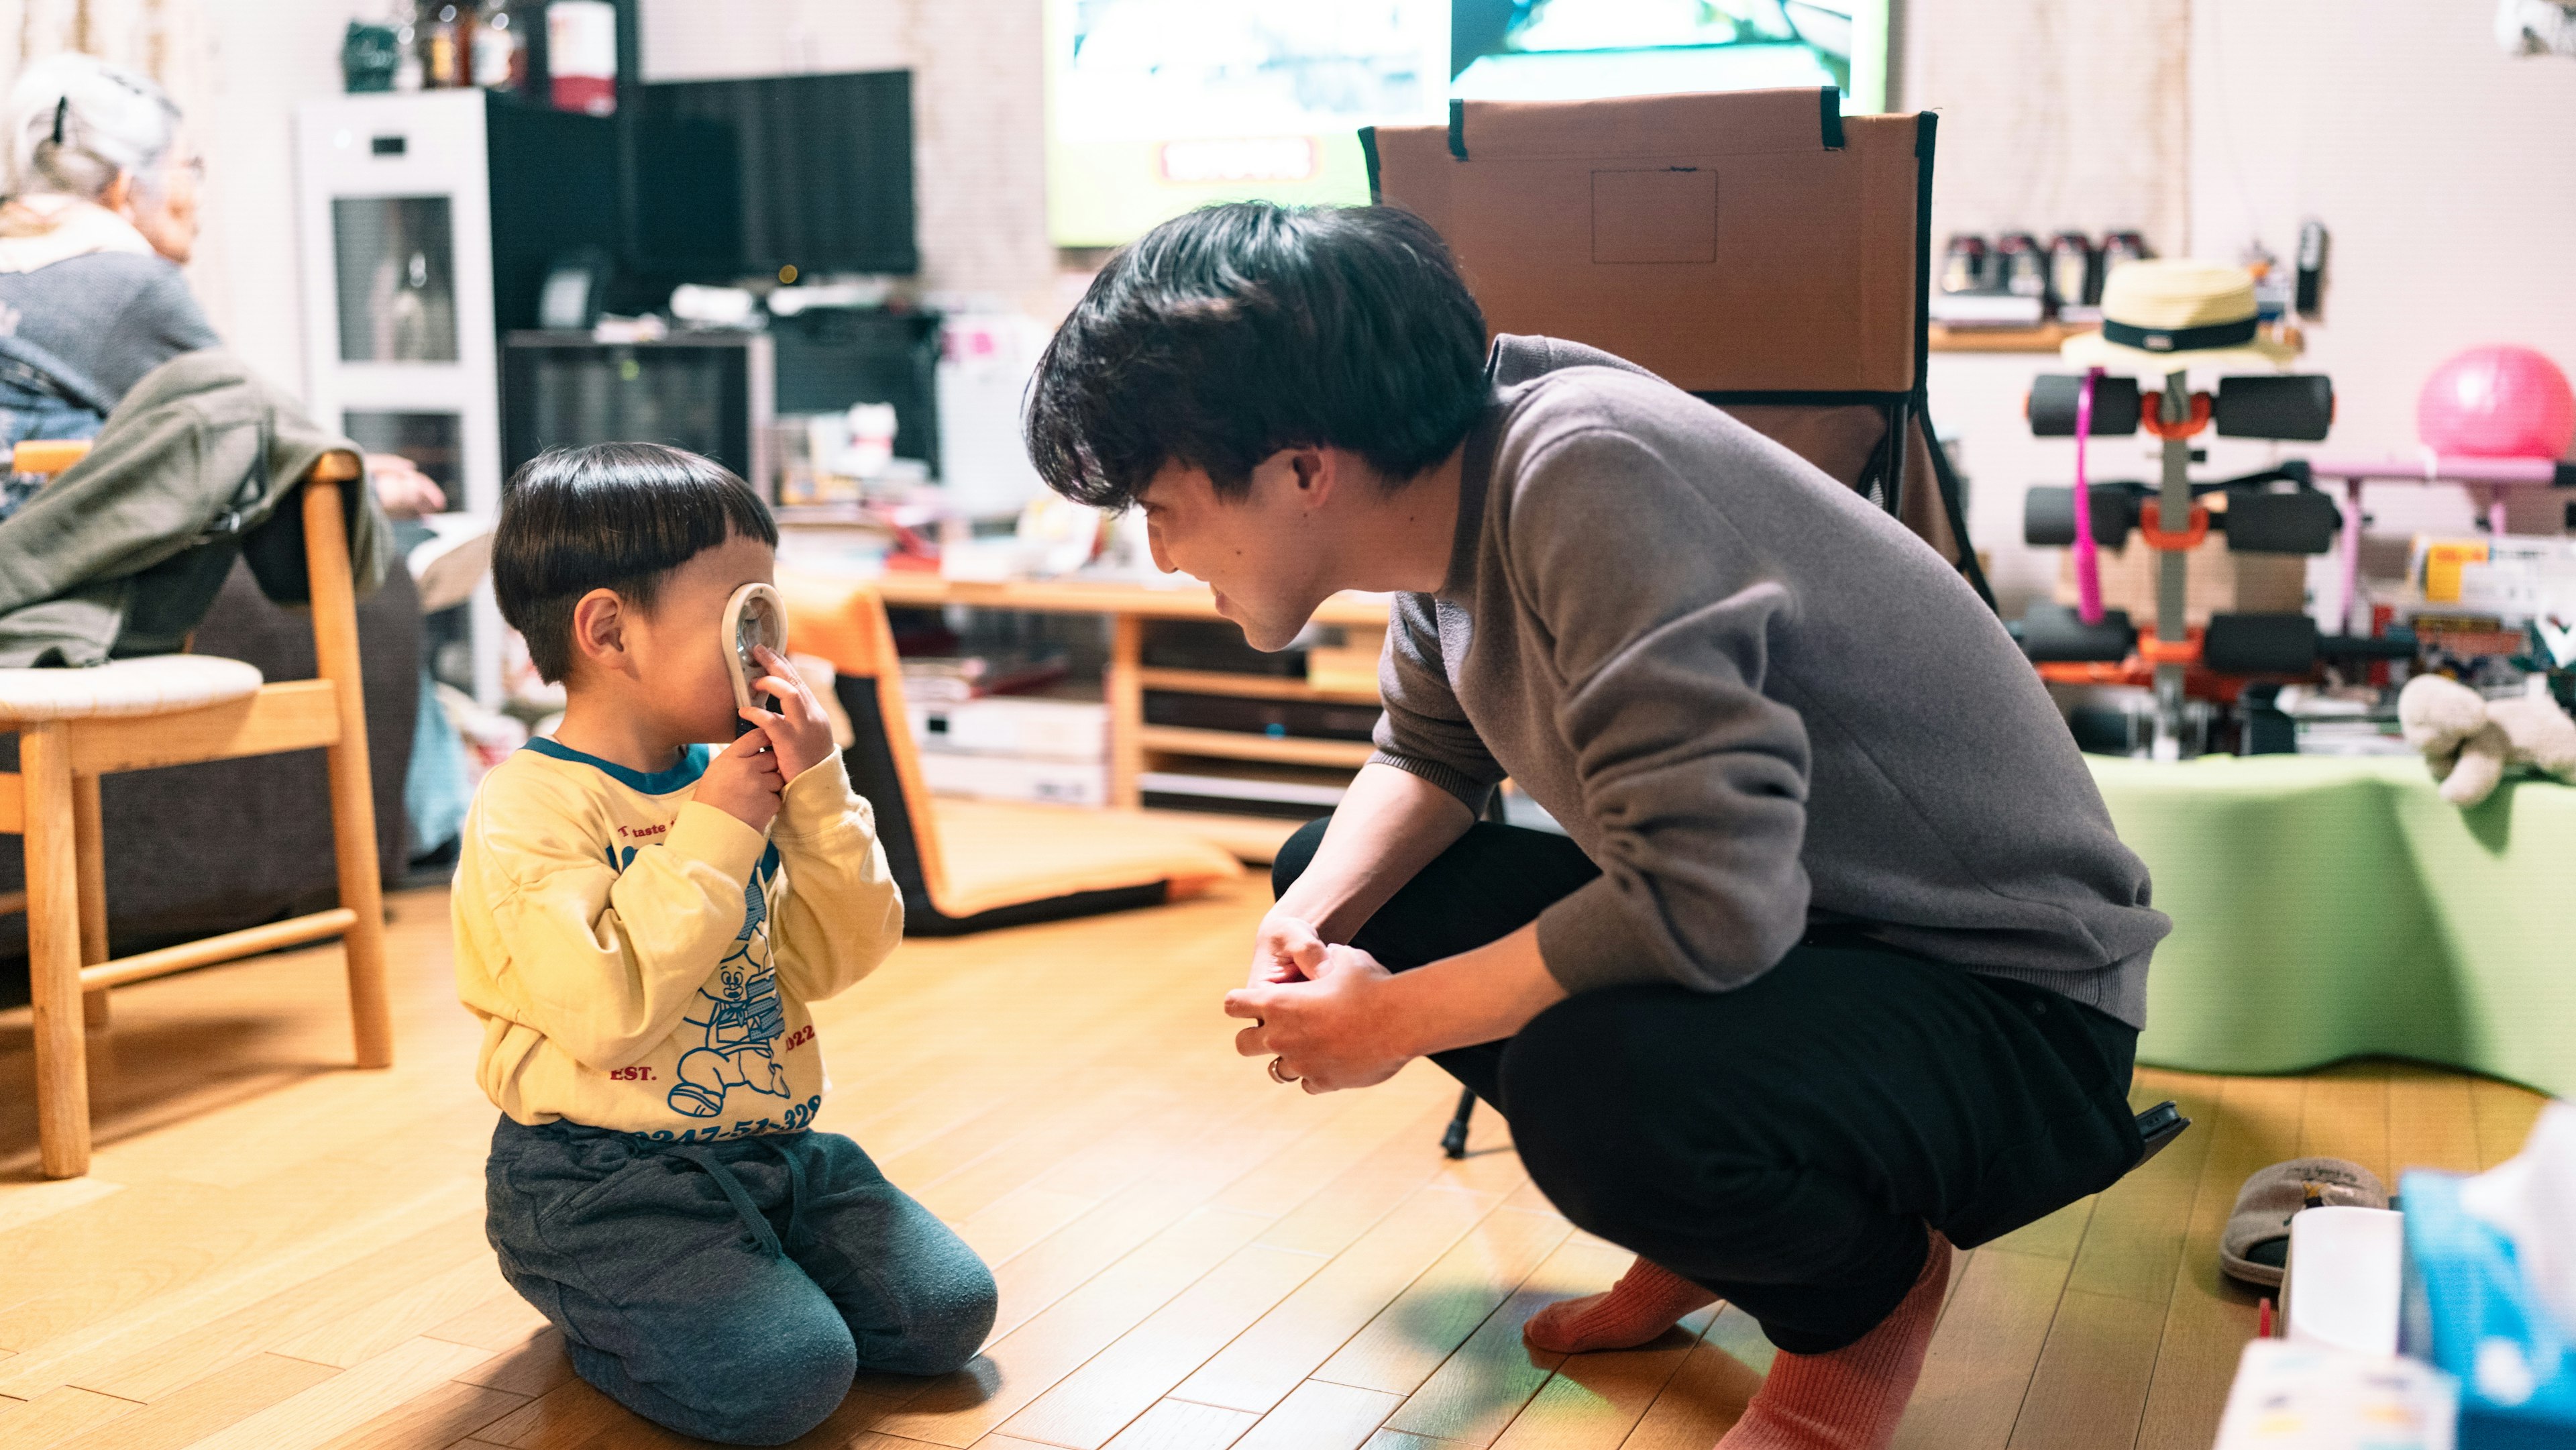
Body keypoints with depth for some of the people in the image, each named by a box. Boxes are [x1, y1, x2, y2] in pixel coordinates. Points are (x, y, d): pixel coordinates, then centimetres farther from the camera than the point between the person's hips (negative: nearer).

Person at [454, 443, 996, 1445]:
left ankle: (695, 1287, 17)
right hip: (601, 1177, -7)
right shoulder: (529, 809, -15)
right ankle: (600, 1312, 5)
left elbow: (842, 956, 3)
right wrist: (714, 837, -22)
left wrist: (817, 793, -9)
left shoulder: (733, 781, 7)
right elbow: (604, 1012, -27)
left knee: (947, 1312, -1)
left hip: (775, 1148, 7)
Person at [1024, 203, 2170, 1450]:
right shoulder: (1458, 490, -3)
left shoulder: (1587, 480, -29)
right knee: (1330, 879, 7)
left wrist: (1392, 1019, -21)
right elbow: (1428, 758, 14)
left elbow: (1710, 903, -35)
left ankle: (1868, 1281, -1)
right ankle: (1716, 1219, 17)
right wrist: (1312, 919, -7)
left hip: (2004, 995, -9)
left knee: (1593, 1082, -37)